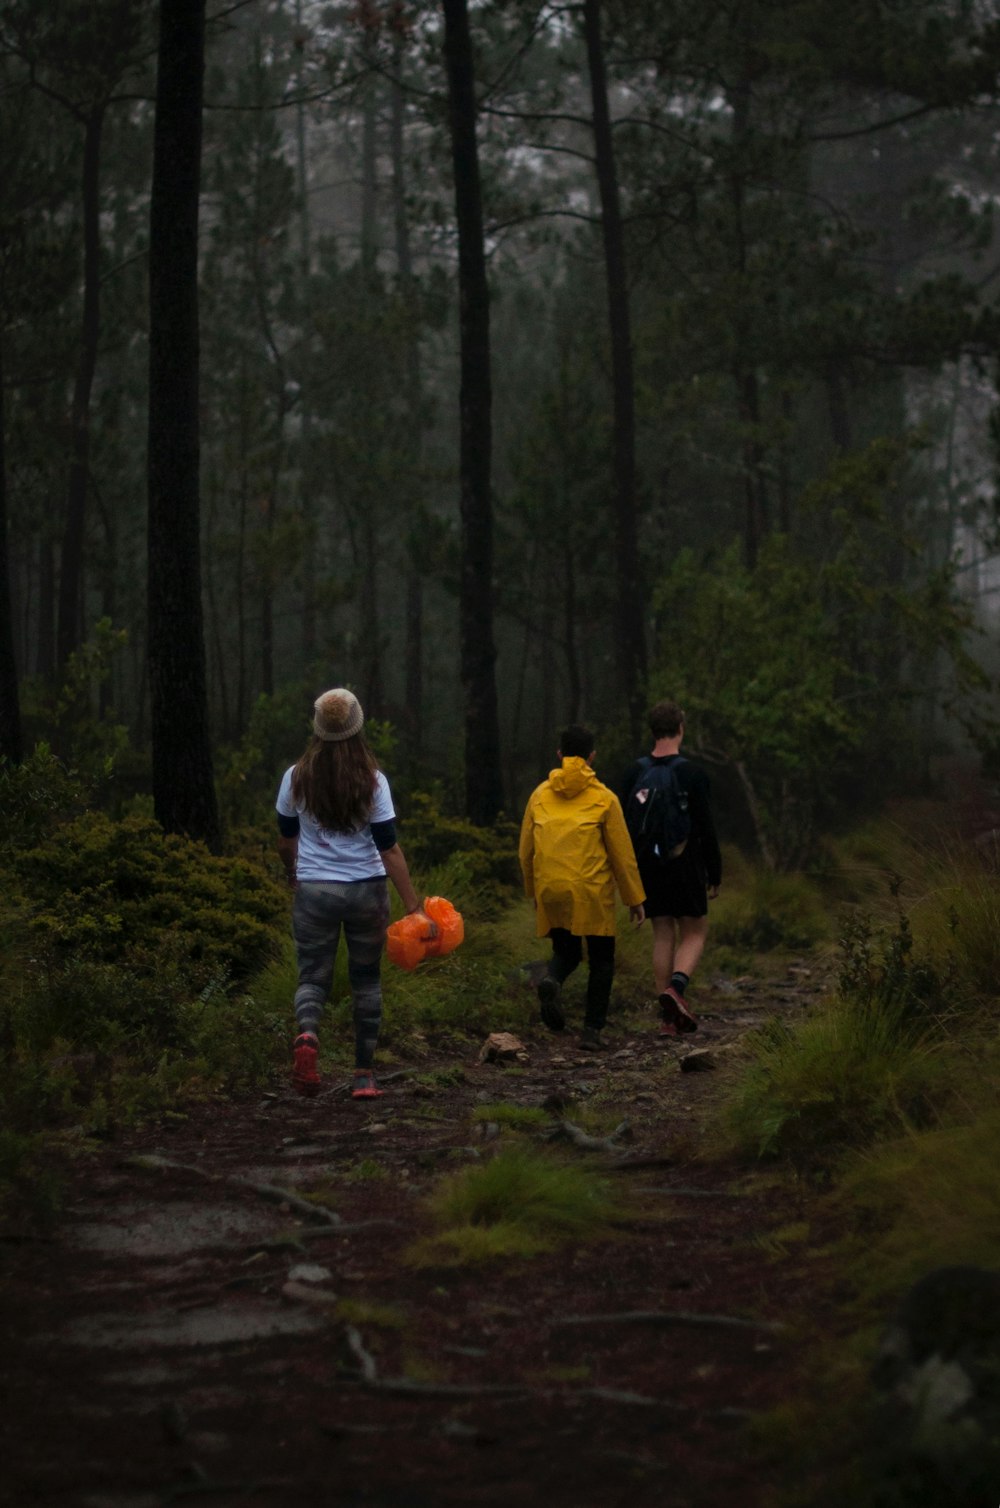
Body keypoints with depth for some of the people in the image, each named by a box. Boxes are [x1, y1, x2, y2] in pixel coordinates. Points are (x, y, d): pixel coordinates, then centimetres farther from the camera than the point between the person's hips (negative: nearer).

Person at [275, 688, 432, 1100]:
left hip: (313, 891, 0)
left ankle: (307, 1033, -28)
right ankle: (364, 1075, 15)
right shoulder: (372, 781, -8)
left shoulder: (296, 779, -4)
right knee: (366, 979, 14)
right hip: (367, 890, 0)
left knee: (313, 976, 6)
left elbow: (285, 840, 9)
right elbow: (389, 848, -10)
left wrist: (291, 871, 31)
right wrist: (414, 907, -7)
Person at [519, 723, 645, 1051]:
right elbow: (622, 853, 0)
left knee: (566, 951, 18)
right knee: (601, 960, 11)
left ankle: (552, 981, -15)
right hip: (592, 893, -3)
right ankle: (592, 1030, 2)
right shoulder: (604, 798, -2)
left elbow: (525, 851, 11)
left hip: (551, 892, 3)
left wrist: (534, 891, 24)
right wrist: (634, 899, 8)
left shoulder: (540, 795, 6)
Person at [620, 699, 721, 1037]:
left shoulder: (635, 773, 2)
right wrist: (715, 875, -2)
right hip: (685, 866, -4)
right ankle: (675, 988, -20)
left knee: (663, 936, 10)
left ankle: (668, 1017, 7)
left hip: (648, 867, 4)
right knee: (694, 933, 8)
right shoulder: (692, 774, -11)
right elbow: (706, 829, -10)